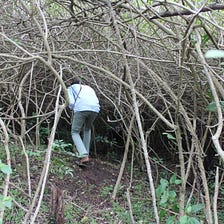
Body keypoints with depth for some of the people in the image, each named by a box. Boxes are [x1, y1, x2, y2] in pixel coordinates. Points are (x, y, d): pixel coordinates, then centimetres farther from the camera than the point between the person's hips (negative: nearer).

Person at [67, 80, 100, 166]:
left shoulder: (71, 88, 26)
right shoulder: (89, 88, 38)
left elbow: (71, 103, 8)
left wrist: (73, 110, 27)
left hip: (81, 109, -4)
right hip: (95, 110, 4)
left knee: (75, 133, 9)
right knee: (87, 129, 31)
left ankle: (84, 156, -11)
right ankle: (86, 153, 25)